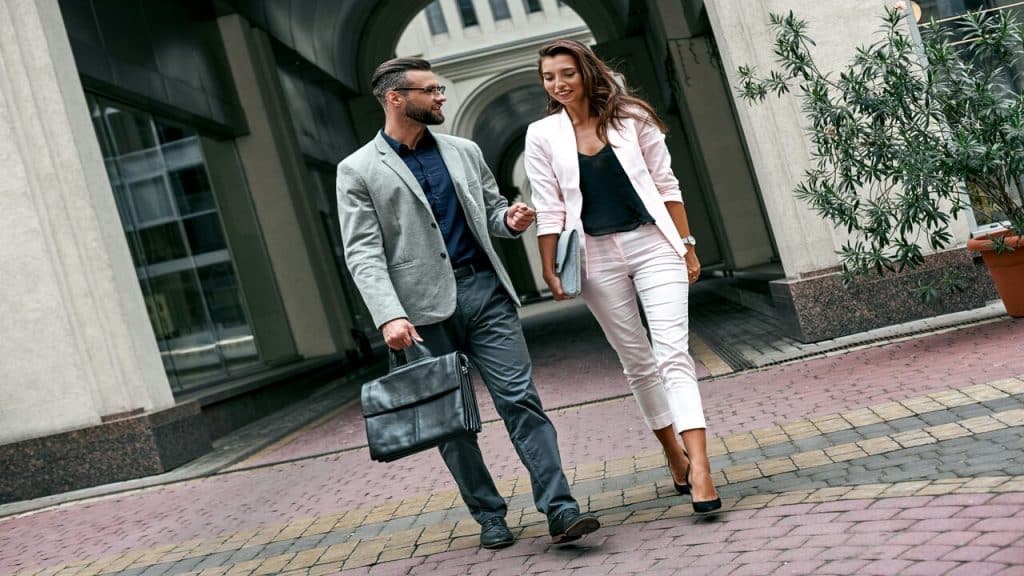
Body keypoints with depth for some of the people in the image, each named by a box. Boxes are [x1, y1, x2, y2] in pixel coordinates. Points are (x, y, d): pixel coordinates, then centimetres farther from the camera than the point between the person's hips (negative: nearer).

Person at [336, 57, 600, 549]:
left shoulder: (464, 152, 14)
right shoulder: (358, 171, 1)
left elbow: (491, 211, 22)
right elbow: (363, 254, -6)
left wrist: (510, 219, -3)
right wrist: (390, 316, -19)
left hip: (485, 291, 3)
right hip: (425, 307, -2)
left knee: (520, 399, -5)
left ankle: (560, 510, -3)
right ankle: (489, 516, 20)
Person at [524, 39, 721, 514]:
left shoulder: (631, 117, 1)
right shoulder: (542, 135, 3)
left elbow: (666, 185, 4)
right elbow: (550, 209, 2)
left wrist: (687, 244, 1)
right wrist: (549, 269, -2)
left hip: (652, 244, -1)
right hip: (597, 257, 2)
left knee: (673, 353, -12)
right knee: (637, 362, 10)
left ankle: (699, 471, -17)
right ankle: (675, 455, 27)